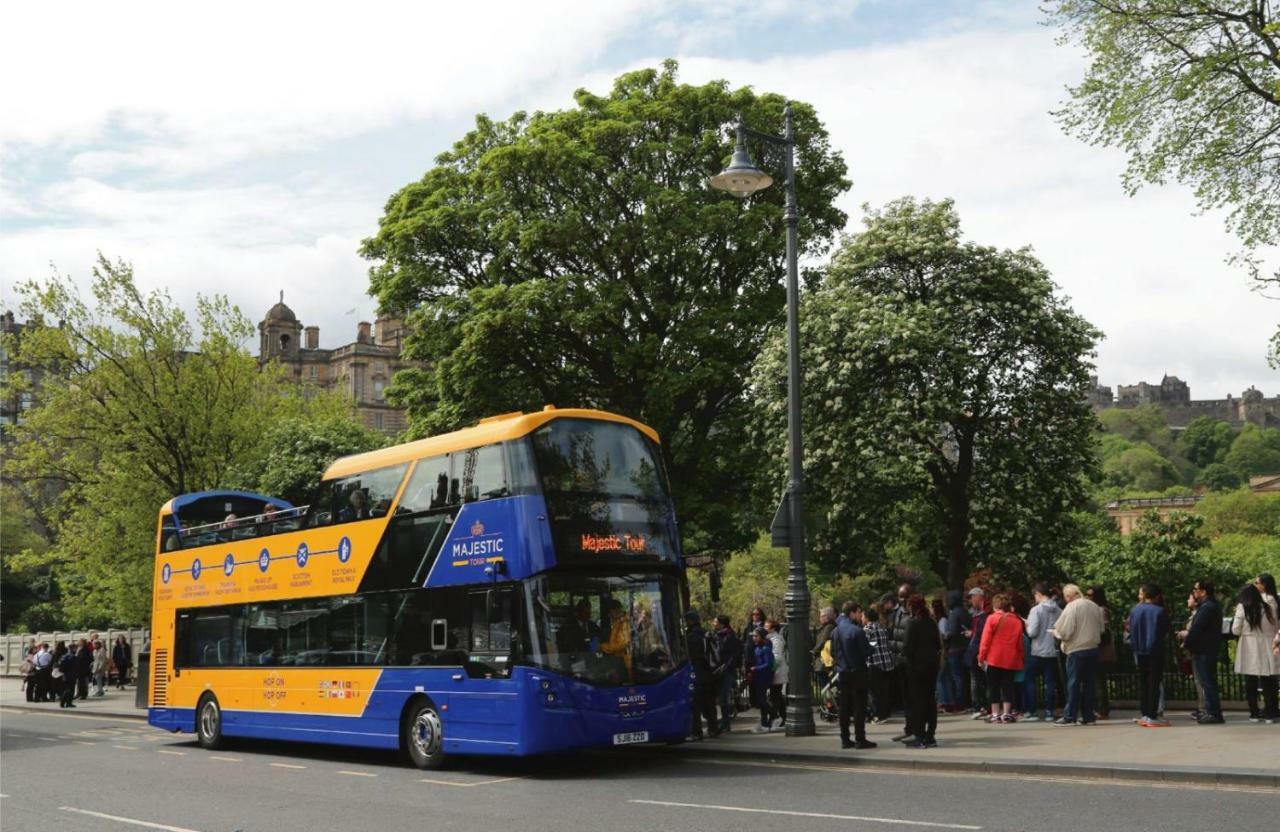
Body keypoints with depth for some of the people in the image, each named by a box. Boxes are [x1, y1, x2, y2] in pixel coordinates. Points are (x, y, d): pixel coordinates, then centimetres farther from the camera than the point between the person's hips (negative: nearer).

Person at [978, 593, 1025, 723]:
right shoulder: (1017, 621, 6)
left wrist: (981, 657, -2)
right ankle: (1006, 713, 3)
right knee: (1007, 686, 8)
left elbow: (985, 640, -7)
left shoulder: (992, 618, -4)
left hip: (994, 658, -3)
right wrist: (1022, 658, 13)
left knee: (994, 687, 5)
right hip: (1011, 659, 3)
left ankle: (995, 714, 2)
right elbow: (1020, 642, 7)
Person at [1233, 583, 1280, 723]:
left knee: (1251, 683, 6)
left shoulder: (1242, 608, -6)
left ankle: (1254, 713, 7)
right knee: (1268, 682, 5)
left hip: (1250, 650, -2)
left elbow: (1236, 630, -5)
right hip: (1267, 649, 2)